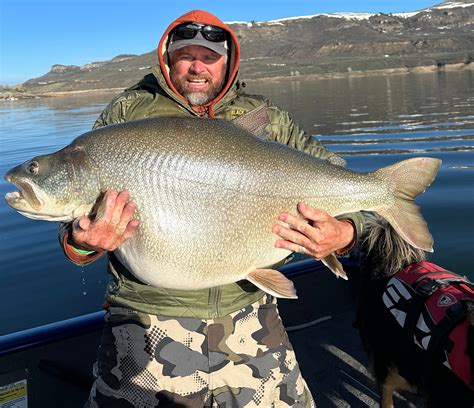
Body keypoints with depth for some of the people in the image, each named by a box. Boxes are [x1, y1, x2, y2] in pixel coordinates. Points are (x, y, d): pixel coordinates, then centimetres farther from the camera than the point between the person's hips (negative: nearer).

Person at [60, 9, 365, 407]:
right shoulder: (127, 112, 3)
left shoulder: (266, 119, 6)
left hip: (250, 318, 2)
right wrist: (81, 243, -25)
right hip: (149, 323, -1)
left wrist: (344, 231, -18)